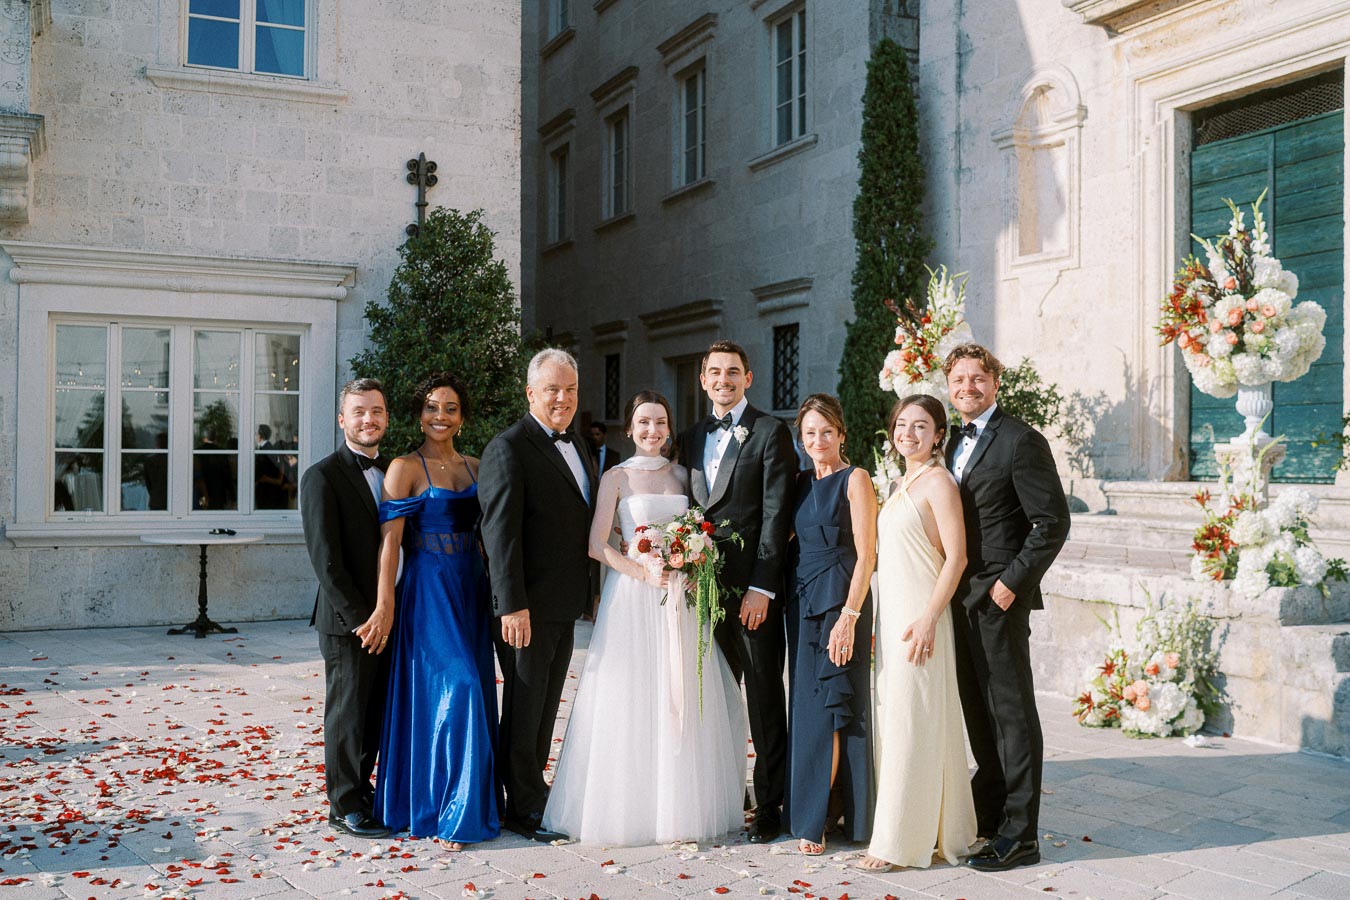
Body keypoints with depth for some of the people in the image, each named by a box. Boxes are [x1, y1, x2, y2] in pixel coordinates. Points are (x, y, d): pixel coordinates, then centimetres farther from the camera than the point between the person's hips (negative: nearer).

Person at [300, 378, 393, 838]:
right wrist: (360, 617, -16)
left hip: (386, 617, 6)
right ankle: (345, 806, 16)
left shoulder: (392, 472, 12)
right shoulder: (322, 476, -9)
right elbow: (325, 558, -14)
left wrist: (389, 611, 5)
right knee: (347, 713, 4)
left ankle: (361, 787, 27)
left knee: (376, 713, 12)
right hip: (347, 621, -6)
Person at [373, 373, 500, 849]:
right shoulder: (405, 468, -5)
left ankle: (469, 802, 22)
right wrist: (385, 604, -16)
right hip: (428, 590, -6)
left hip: (472, 590, 6)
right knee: (456, 689, -12)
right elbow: (389, 541, -11)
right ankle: (449, 813, -1)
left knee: (474, 693, 9)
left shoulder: (475, 467, 12)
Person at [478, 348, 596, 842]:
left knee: (546, 706, 18)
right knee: (524, 705, 3)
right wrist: (512, 606, -25)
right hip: (527, 607, -8)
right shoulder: (508, 448, -14)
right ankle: (524, 808, 16)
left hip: (564, 605, 8)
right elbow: (500, 532, -20)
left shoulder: (577, 446, 13)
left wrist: (592, 590, 16)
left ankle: (532, 791, 32)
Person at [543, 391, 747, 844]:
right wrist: (644, 573, -17)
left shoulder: (681, 474, 12)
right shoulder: (617, 477, 0)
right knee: (630, 701, -3)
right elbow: (597, 545, -7)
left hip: (680, 598, 4)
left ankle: (680, 806, 17)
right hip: (632, 598, -4)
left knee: (683, 701, 5)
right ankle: (627, 809, 7)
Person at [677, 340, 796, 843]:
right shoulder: (691, 439, 16)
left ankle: (769, 807, 10)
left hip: (753, 589, -6)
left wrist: (761, 587, -15)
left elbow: (776, 515, -9)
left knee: (765, 698, 1)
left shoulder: (770, 433, -3)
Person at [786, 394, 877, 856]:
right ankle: (821, 810, 19)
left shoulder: (855, 479, -6)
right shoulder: (802, 483, 14)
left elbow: (866, 554, -12)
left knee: (831, 705, -4)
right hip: (804, 600, 7)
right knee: (806, 705, 8)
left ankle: (815, 819, 1)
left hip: (841, 600, -7)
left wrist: (849, 615, -19)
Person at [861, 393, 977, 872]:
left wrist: (928, 620, -21)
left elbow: (956, 557, -15)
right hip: (890, 615, 9)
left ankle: (902, 841, 2)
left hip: (919, 616, -9)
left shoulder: (938, 482, -10)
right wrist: (878, 621, 16)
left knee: (912, 721, -5)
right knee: (893, 719, 11)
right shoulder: (899, 485, 16)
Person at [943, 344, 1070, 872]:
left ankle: (1019, 834, 7)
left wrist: (1012, 581, -16)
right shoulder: (956, 444, 16)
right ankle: (988, 813, 29)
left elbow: (1053, 521, -14)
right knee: (978, 710, 16)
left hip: (998, 597, -8)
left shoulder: (1020, 440, -10)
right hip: (961, 598, 8)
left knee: (1011, 713, -1)